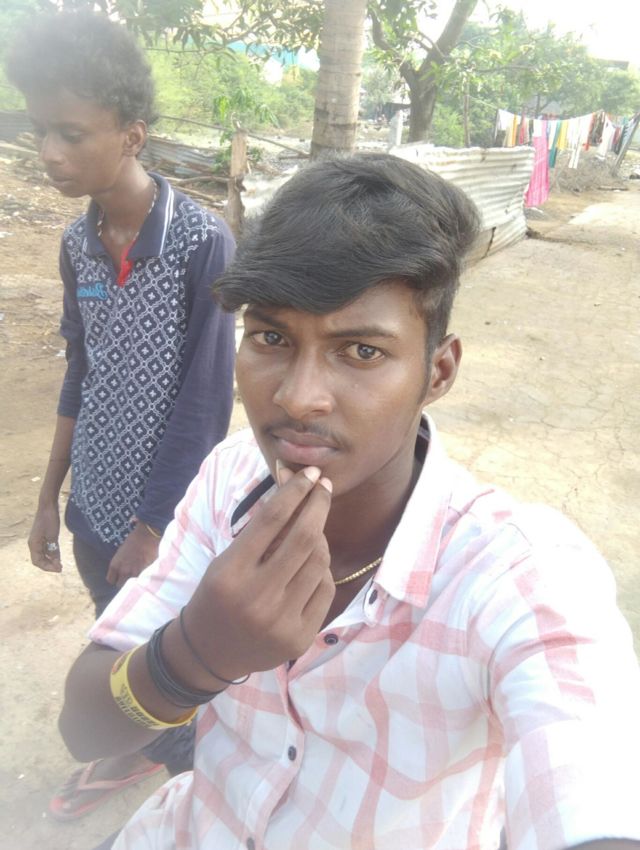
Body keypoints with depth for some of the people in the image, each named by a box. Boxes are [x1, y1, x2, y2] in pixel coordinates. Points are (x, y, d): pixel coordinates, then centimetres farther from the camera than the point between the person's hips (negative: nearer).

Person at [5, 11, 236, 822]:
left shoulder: (203, 243, -19)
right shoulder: (77, 244, 0)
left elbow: (204, 403, -17)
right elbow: (79, 379, 8)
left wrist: (154, 527, -13)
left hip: (167, 511, -5)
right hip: (94, 505, 6)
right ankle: (138, 749, 54)